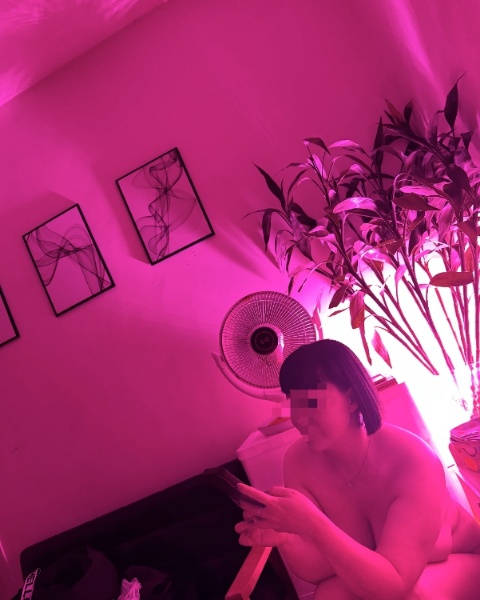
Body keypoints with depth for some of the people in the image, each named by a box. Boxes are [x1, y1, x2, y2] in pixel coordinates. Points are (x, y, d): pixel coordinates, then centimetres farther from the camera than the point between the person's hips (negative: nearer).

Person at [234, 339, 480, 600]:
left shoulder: (414, 461, -33)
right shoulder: (298, 461, -20)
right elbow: (319, 571, -15)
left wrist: (313, 525, -47)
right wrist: (284, 538, -36)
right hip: (373, 572, 2)